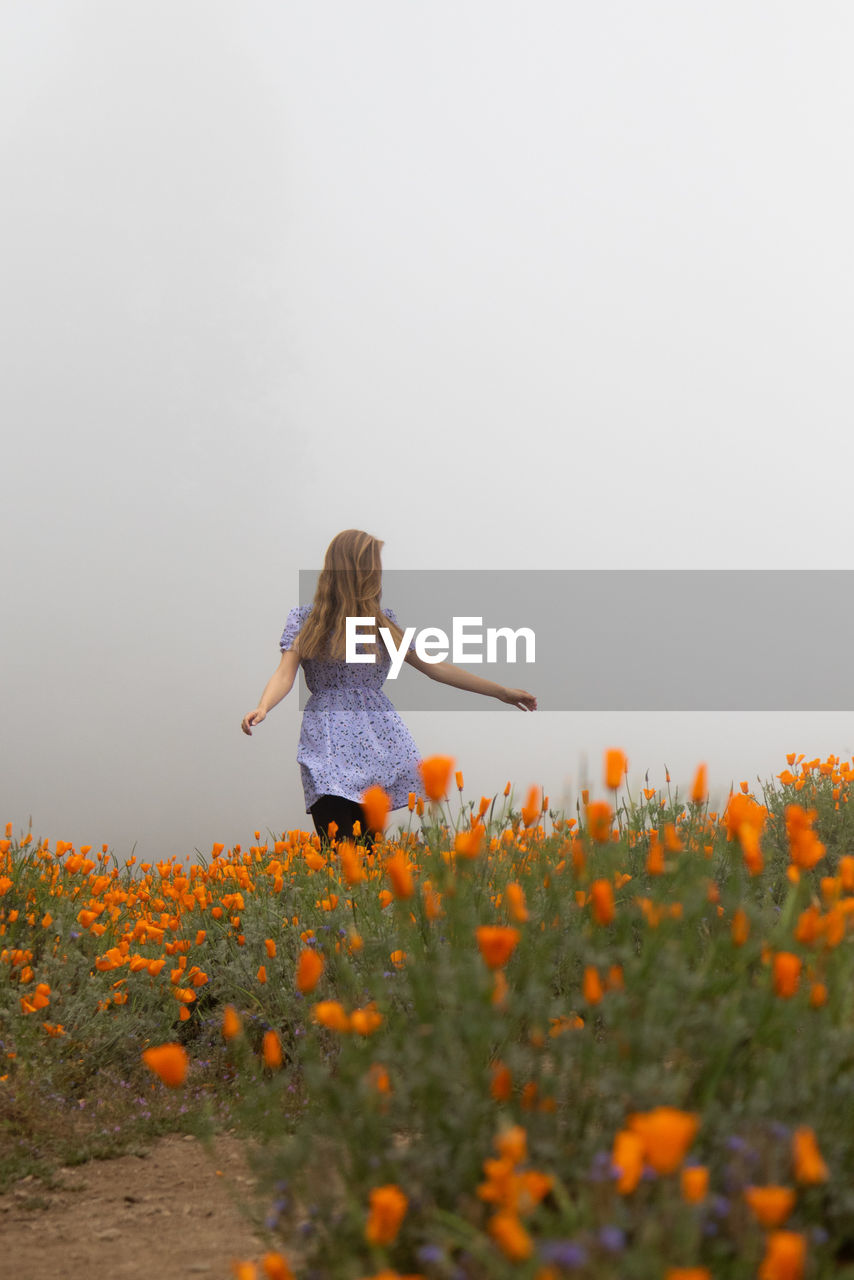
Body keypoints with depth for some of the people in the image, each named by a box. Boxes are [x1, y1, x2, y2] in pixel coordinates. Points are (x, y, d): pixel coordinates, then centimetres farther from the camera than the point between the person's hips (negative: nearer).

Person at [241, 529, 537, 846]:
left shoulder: (384, 622, 16)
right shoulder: (305, 619, 8)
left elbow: (436, 668, 18)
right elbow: (286, 672, -4)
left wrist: (501, 692, 17)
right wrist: (263, 707, -26)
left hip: (379, 746, 3)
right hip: (328, 744, -3)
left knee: (366, 844, -7)